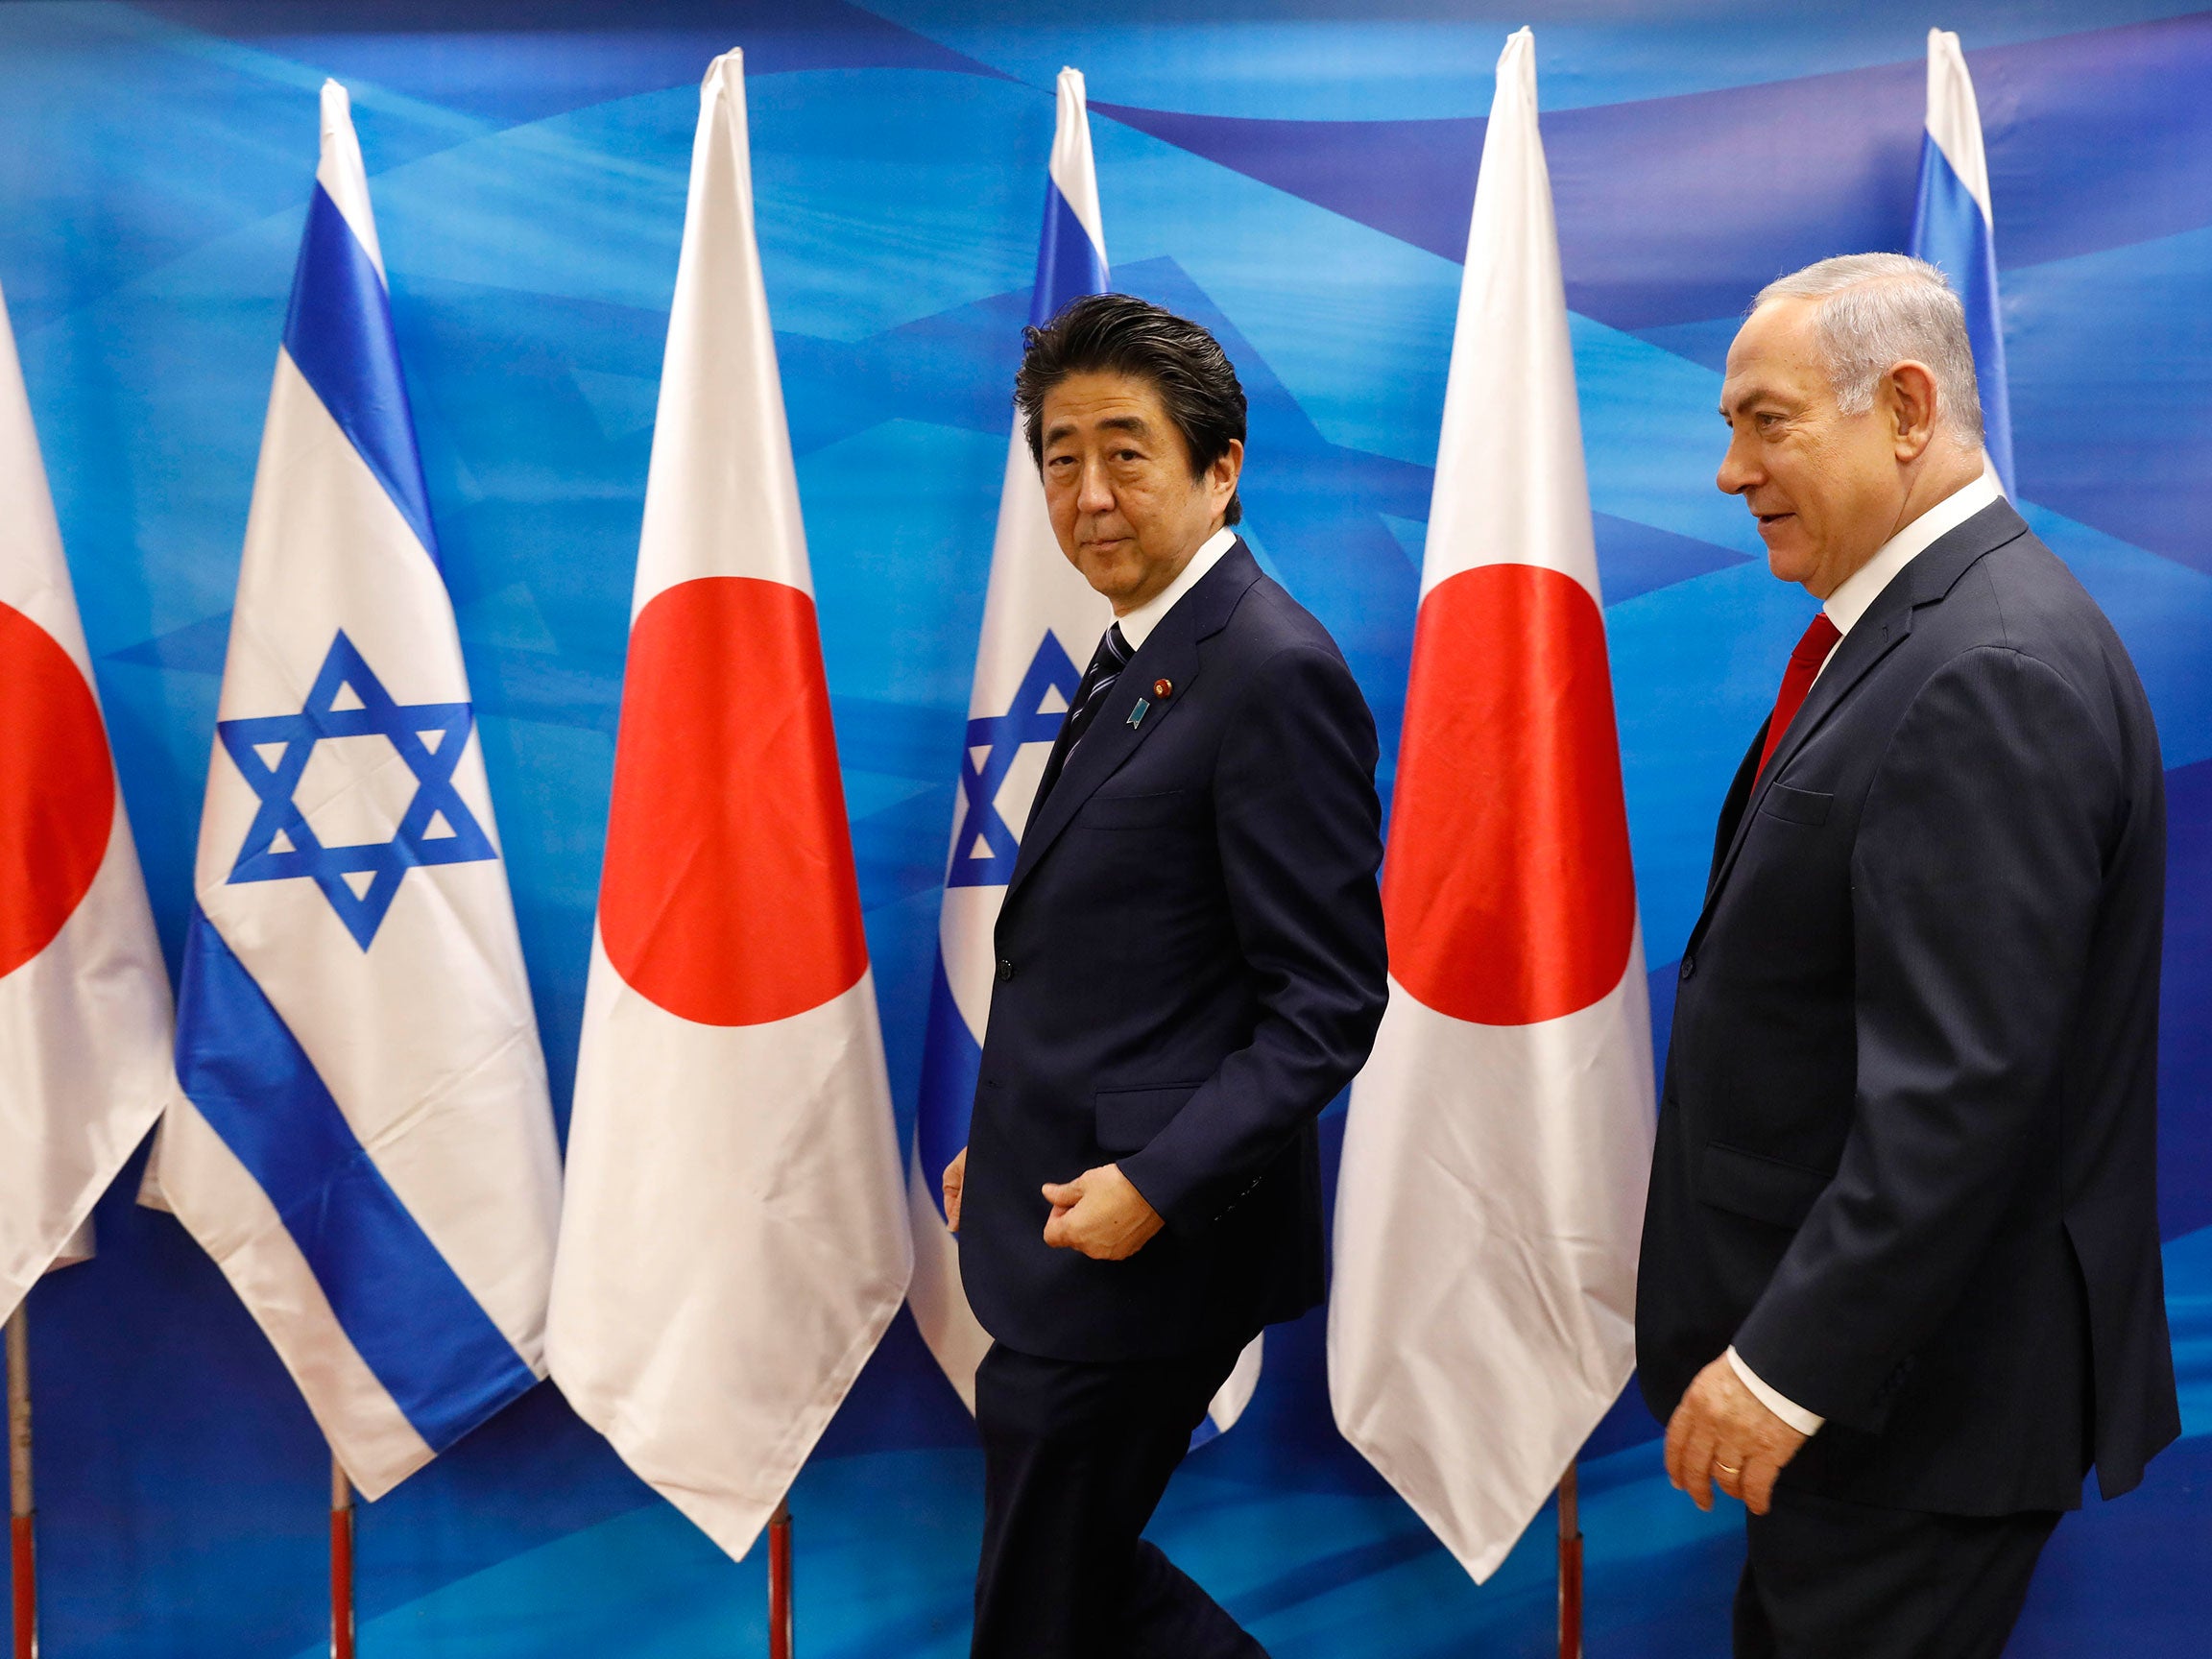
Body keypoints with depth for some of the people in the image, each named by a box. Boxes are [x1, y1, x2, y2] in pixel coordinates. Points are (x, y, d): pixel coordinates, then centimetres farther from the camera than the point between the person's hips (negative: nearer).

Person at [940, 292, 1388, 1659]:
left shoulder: (1275, 673, -18)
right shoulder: (1143, 655, 12)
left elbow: (1326, 1005, -20)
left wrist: (1154, 1185, -23)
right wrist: (1011, 1144, 16)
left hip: (1147, 1243, -9)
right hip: (1062, 1216, 9)